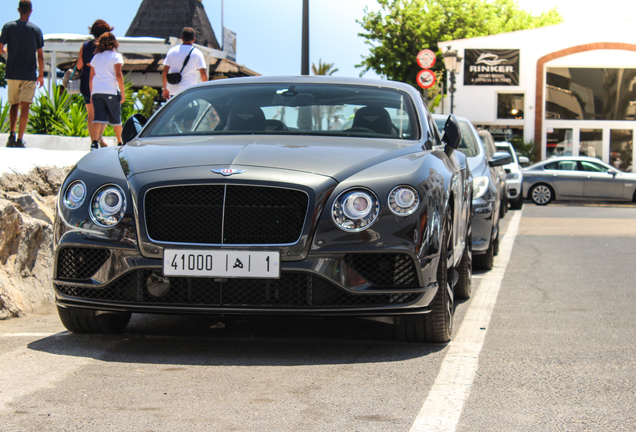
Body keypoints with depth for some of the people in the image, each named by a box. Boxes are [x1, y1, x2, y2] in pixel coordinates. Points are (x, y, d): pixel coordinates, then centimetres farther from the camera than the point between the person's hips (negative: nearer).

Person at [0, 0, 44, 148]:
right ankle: (20, 139, -7)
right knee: (25, 105, -1)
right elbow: (40, 55, -1)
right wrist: (41, 75, 8)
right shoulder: (36, 29, -1)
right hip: (30, 74, -1)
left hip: (12, 73, 1)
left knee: (14, 104, 14)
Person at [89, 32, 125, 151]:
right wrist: (122, 92, -5)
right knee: (115, 119, 11)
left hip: (96, 92, 3)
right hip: (111, 91, -3)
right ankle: (120, 142, 24)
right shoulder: (116, 56, 1)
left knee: (98, 118, -7)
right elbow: (118, 75, -8)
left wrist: (91, 93, 20)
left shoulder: (96, 57, 15)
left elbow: (91, 77, 15)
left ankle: (95, 142, -26)